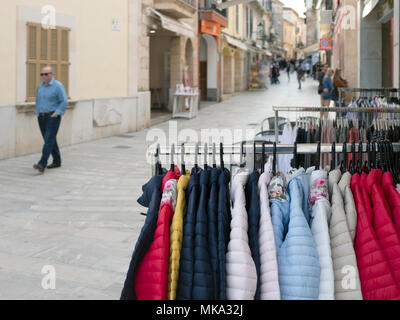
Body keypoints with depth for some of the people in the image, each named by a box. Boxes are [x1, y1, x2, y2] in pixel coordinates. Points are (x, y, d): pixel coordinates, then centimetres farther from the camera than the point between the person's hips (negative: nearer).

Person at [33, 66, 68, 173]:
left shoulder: (58, 86, -9)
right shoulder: (40, 86, 12)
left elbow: (64, 102, -12)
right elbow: (38, 100, 23)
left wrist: (56, 114, -16)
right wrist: (37, 112, 12)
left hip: (53, 117, -7)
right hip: (41, 117, 7)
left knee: (49, 139, -13)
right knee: (50, 140, 12)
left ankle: (42, 164, -21)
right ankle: (57, 161, 24)